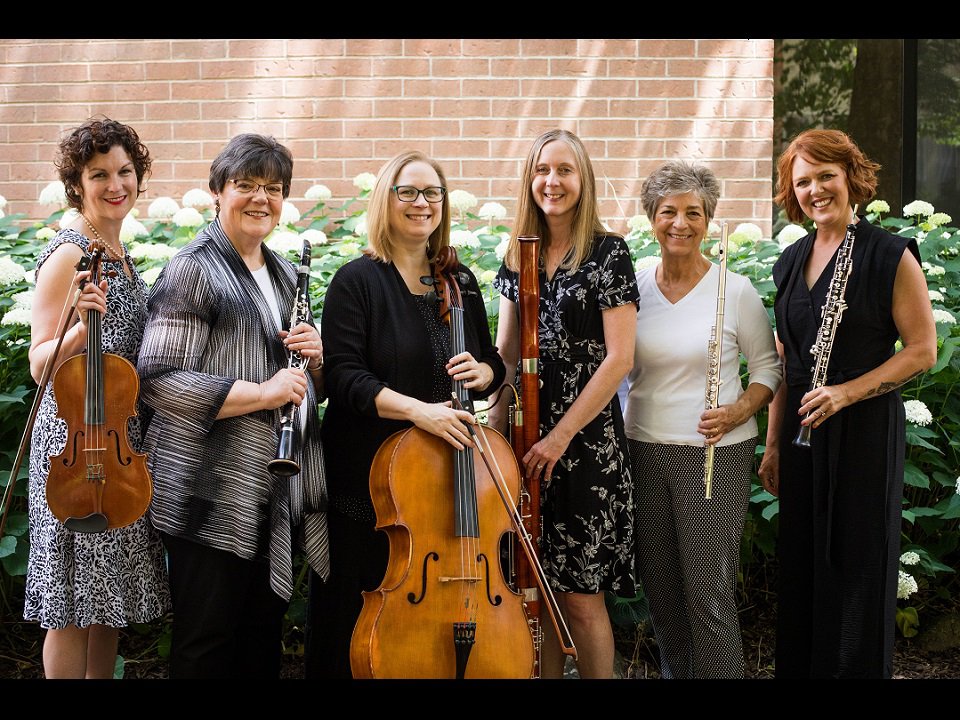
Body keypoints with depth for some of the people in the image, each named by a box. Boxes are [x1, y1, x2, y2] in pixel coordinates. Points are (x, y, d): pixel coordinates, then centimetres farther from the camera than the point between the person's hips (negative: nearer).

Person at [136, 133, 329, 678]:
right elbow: (159, 381, -18)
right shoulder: (194, 270, -9)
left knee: (265, 637, 14)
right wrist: (261, 392, -23)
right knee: (208, 642, 1)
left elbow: (308, 386, 23)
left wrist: (315, 355, 0)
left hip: (280, 490, 7)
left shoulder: (284, 273, 16)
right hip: (215, 490, -7)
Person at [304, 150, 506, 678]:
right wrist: (417, 409, -26)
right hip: (370, 481, -4)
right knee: (365, 617, 3)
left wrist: (482, 371, -8)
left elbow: (491, 365, 16)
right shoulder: (358, 281, -6)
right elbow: (343, 376, -14)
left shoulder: (461, 281, 9)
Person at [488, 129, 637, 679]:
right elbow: (507, 354, 13)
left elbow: (619, 358, -13)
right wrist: (495, 428, 2)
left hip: (585, 442, -5)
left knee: (578, 594, -2)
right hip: (526, 440, 5)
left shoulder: (607, 253, -7)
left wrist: (562, 435, -15)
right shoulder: (519, 257, 10)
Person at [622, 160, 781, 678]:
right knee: (660, 590, 12)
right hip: (643, 452, 4)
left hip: (715, 454, -4)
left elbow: (768, 368, 3)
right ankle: (674, 672, 30)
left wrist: (738, 411, -15)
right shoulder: (633, 288, 4)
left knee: (708, 593, -4)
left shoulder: (736, 291, -5)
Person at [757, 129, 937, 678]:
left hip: (865, 432, -6)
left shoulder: (890, 255, -8)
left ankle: (860, 667, 16)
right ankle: (799, 666, 23)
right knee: (802, 567, 10)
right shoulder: (792, 261, 10)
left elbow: (923, 351, -9)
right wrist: (773, 443, 13)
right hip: (802, 429, 6)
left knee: (858, 567, 1)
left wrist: (847, 392, -19)